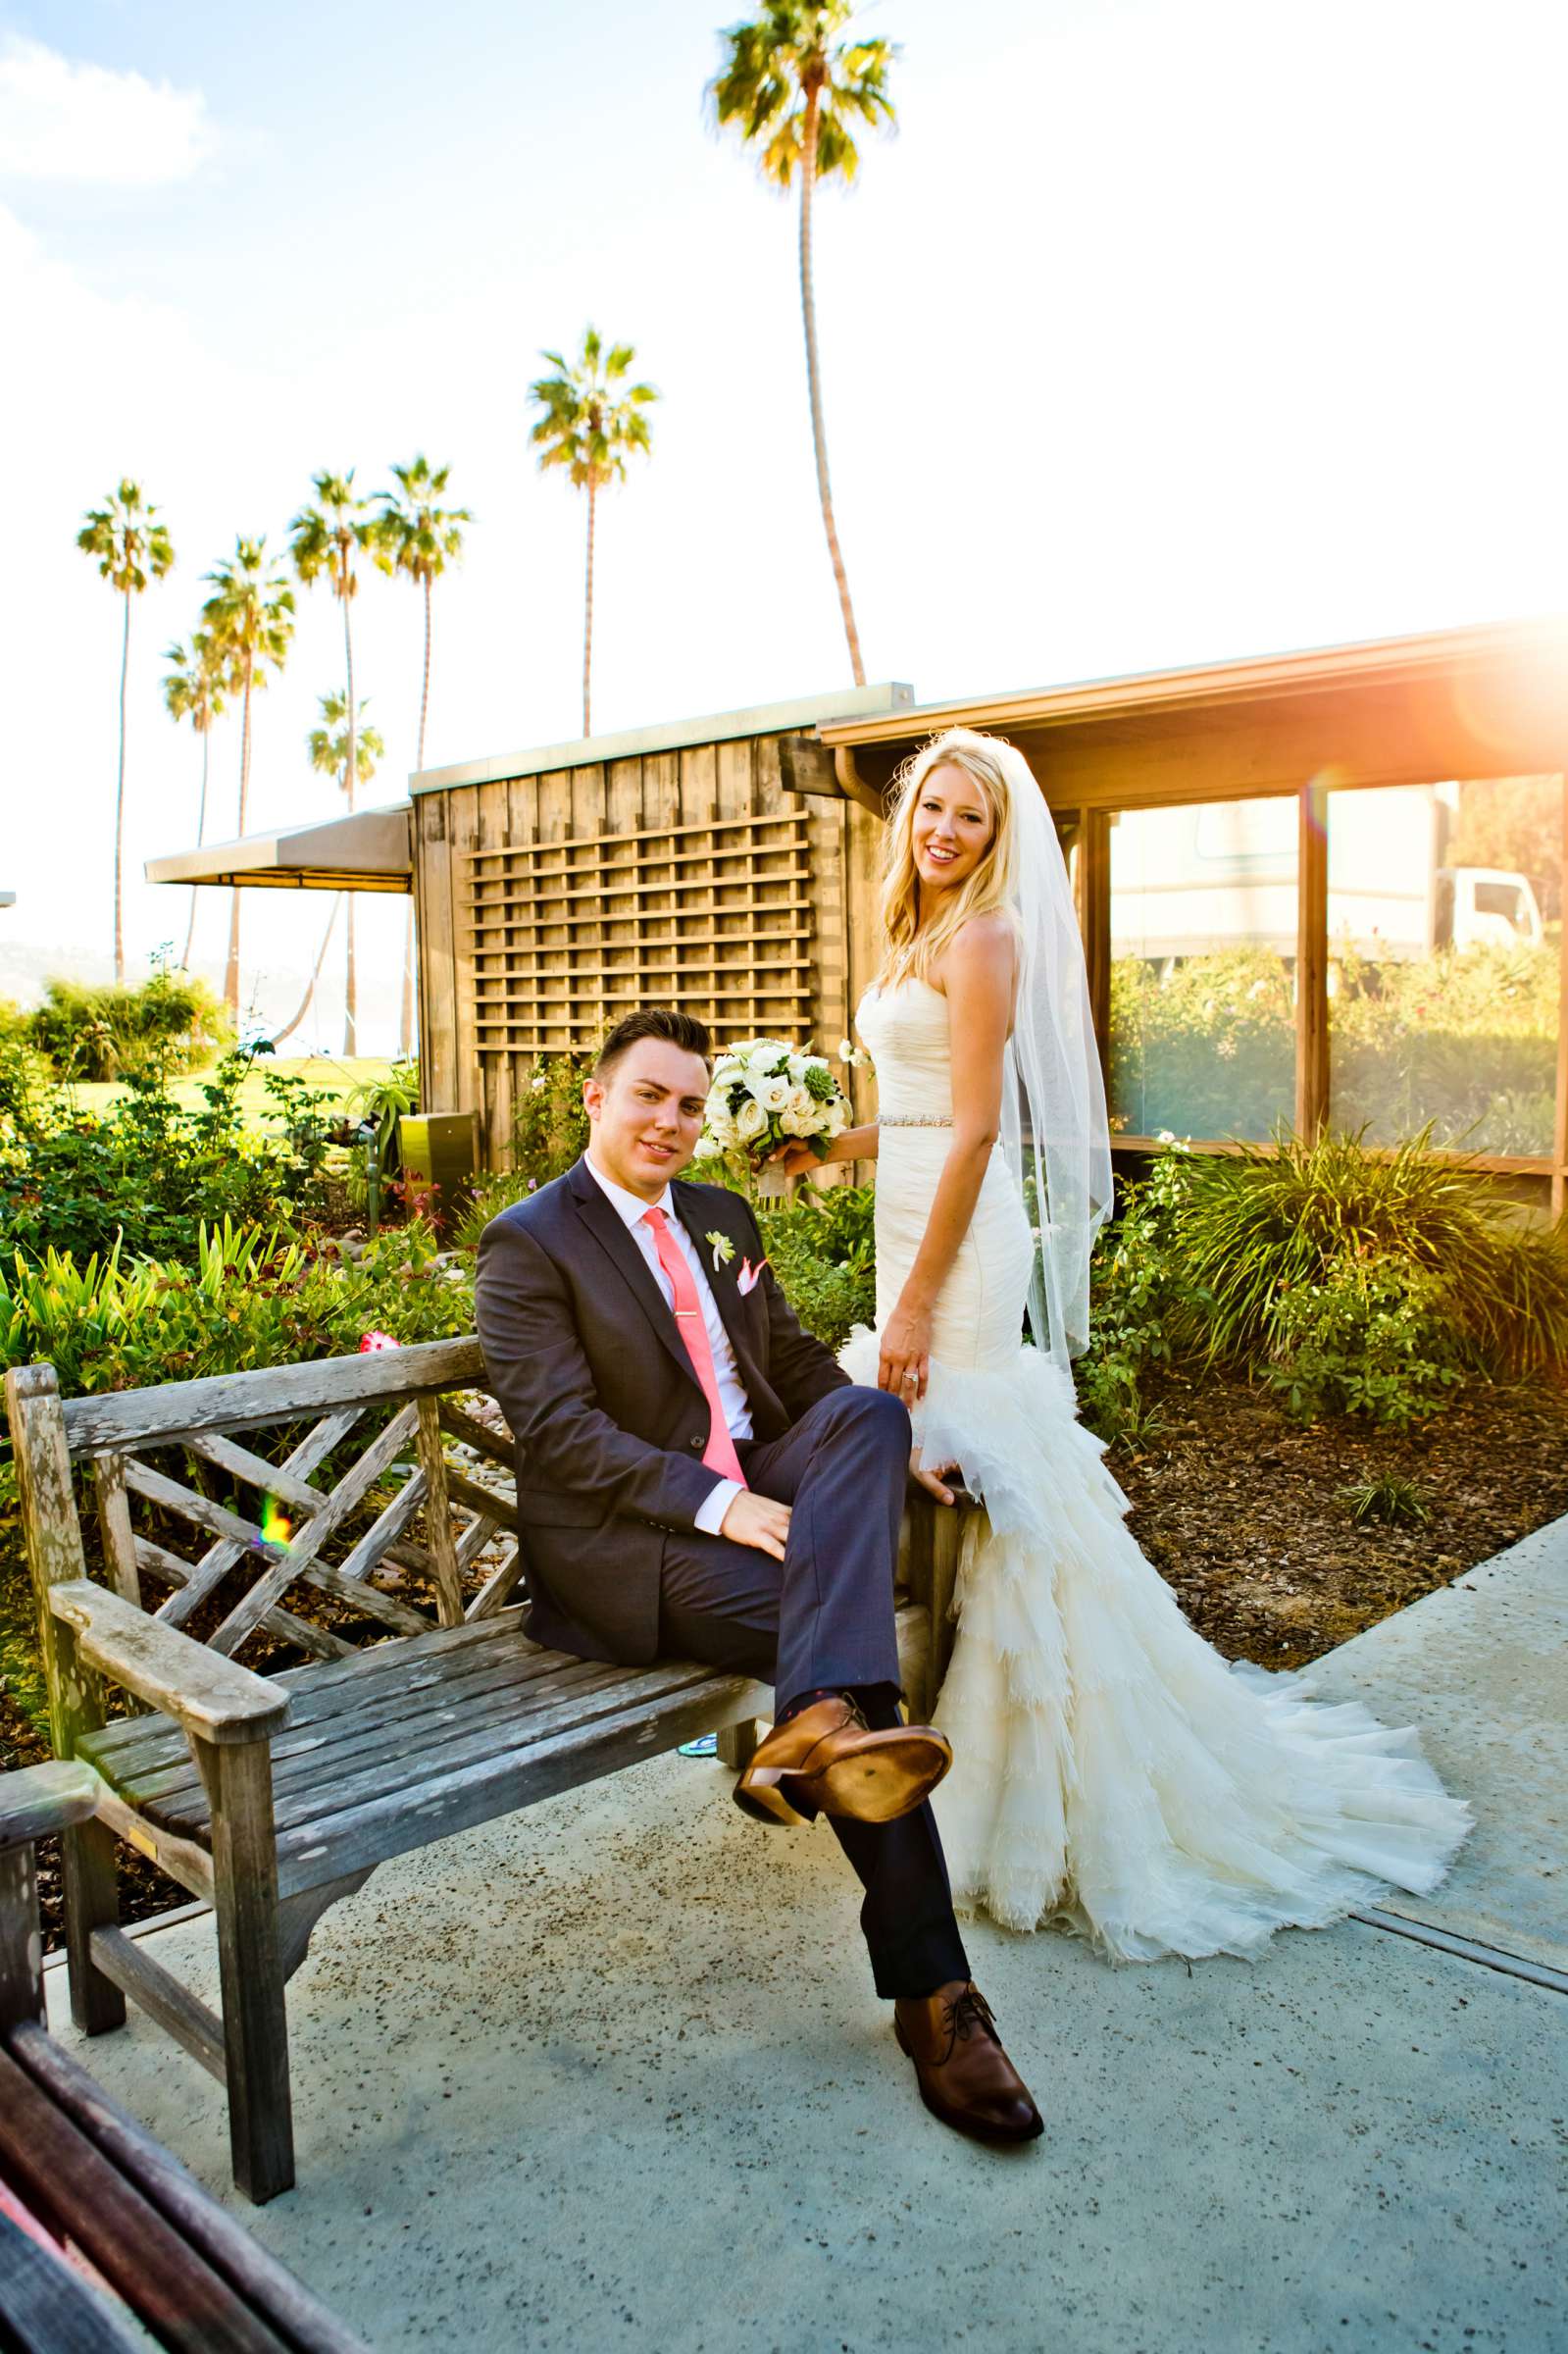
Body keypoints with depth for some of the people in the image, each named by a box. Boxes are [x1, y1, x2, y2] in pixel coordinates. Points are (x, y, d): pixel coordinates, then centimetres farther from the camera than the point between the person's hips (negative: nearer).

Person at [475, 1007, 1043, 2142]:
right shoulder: (530, 1242, -4)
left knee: (870, 1412, -27)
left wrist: (888, 1444, 1)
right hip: (630, 1544, -6)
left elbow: (800, 1366, 22)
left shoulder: (721, 1217, 20)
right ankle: (931, 1990, -25)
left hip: (762, 1490, 6)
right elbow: (561, 1431, -15)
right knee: (837, 1628, -29)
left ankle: (821, 1721, -46)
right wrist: (716, 1504, -26)